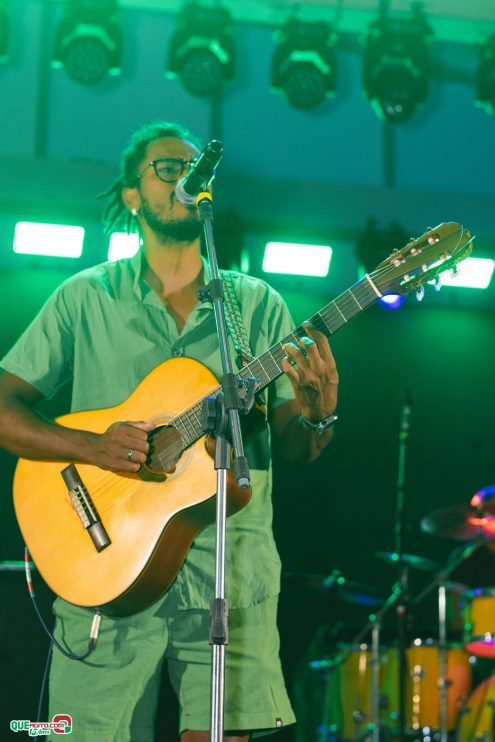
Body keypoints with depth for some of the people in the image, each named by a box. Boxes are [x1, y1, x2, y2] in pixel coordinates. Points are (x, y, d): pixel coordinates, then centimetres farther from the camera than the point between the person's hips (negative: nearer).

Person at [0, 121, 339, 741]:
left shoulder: (259, 305, 12)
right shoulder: (86, 299, 6)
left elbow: (293, 449, 9)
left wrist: (318, 416, -14)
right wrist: (92, 446, -16)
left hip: (231, 568, 1)